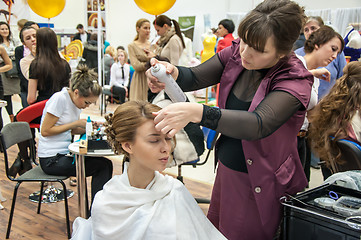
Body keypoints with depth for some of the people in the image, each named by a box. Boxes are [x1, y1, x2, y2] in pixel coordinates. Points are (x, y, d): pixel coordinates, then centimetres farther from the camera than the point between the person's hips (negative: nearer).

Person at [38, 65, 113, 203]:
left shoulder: (78, 101, 9)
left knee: (105, 164, -5)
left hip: (64, 153, 8)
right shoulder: (60, 98, -16)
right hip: (51, 160, -8)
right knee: (104, 165, -13)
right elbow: (45, 131, -16)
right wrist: (76, 123, -16)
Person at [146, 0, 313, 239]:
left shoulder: (295, 80, -23)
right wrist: (173, 73, -27)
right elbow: (195, 78, -2)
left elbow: (259, 124, -37)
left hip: (260, 184, -5)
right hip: (226, 170, 6)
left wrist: (197, 112, -49)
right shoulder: (236, 53, -6)